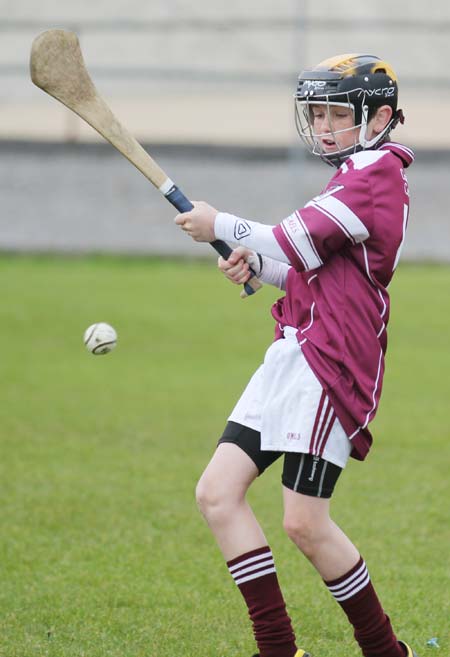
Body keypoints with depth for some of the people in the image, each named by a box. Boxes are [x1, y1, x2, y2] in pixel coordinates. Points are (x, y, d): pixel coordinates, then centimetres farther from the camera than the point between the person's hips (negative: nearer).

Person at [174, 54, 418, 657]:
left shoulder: (378, 173, -10)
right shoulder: (356, 176, 22)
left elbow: (296, 244, -16)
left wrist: (221, 226, -1)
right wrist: (255, 263, 7)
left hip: (330, 360, -10)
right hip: (294, 355, 10)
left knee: (305, 523, -11)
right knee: (218, 493, 2)